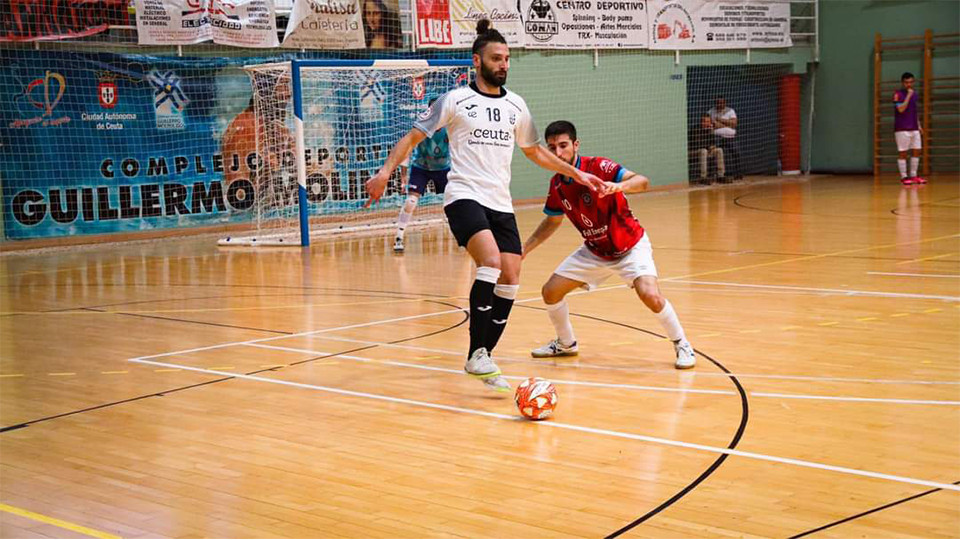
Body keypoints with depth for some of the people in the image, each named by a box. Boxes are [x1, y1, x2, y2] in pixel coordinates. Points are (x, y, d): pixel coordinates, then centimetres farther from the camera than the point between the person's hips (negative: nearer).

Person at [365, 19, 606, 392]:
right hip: (464, 196, -6)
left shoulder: (516, 105, 14)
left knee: (510, 280, -2)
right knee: (490, 262, -27)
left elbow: (535, 152, 26)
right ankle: (477, 352, -19)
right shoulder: (455, 100, 0)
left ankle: (481, 361, 10)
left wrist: (576, 173, 21)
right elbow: (413, 137, 2)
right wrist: (386, 170, -12)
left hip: (500, 203, 6)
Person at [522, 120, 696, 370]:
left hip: (630, 246, -6)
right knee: (550, 292, 2)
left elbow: (642, 182, -36)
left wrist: (619, 186, -56)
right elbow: (552, 222, 13)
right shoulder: (556, 185, -4)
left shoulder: (599, 167, -23)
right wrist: (524, 249, 8)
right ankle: (566, 344, 28)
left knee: (650, 296, -28)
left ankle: (682, 345, -3)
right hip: (594, 251, 6)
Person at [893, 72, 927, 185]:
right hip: (902, 129, -7)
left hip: (914, 128, 7)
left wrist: (918, 125, 18)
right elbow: (901, 109, -20)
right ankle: (904, 177, 1)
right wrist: (908, 96, -19)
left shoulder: (914, 94, 15)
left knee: (916, 151, 5)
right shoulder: (898, 94, -6)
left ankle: (913, 175, 12)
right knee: (902, 153, -3)